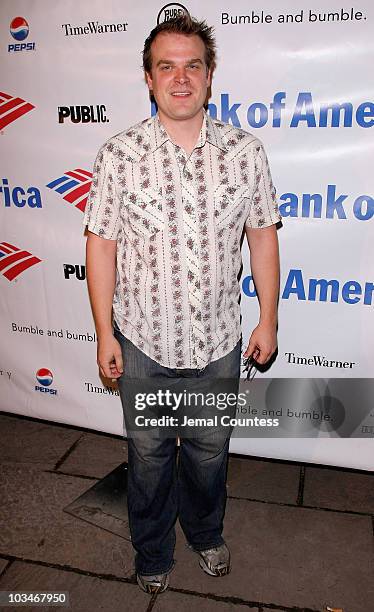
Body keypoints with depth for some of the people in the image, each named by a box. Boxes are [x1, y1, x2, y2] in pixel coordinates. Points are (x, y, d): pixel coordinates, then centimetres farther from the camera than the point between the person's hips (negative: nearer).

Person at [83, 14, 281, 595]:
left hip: (219, 340, 2)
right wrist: (104, 334, -4)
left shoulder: (246, 151, -4)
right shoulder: (119, 155, -9)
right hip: (143, 341, -1)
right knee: (149, 453, 18)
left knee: (210, 450, 21)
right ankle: (153, 554, 45)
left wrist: (268, 318, 3)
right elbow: (101, 245, -5)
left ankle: (206, 533, 51)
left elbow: (262, 236, 2)